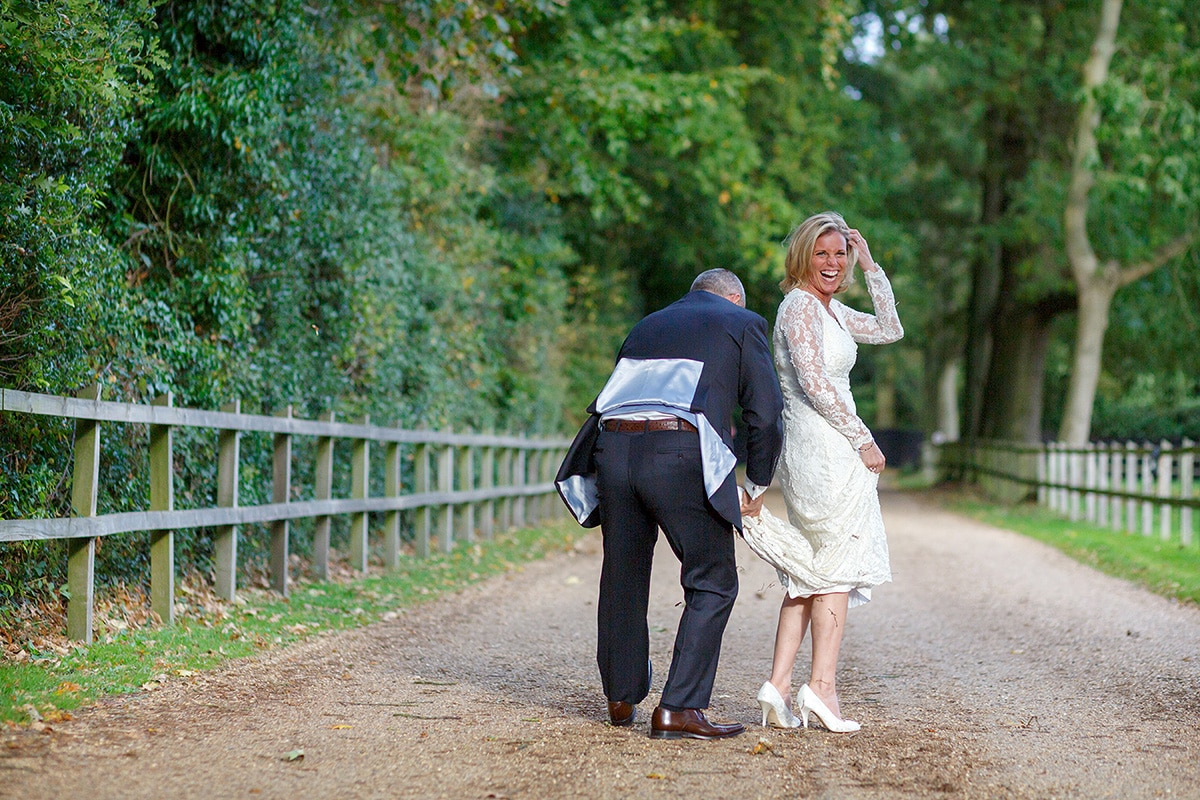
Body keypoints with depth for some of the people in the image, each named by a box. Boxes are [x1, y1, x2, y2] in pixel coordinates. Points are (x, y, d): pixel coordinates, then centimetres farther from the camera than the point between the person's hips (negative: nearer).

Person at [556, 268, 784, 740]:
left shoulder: (648, 326, 32)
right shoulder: (742, 324, 17)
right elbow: (765, 416, 9)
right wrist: (757, 486, 20)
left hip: (613, 447, 5)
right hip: (680, 453, -5)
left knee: (622, 577, 18)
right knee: (712, 583, 3)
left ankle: (621, 699, 31)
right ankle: (679, 709, -4)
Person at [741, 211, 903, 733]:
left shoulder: (828, 309, 17)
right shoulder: (800, 305, -11)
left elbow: (889, 330, 25)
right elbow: (815, 384, -19)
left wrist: (870, 266, 18)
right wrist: (863, 440, -15)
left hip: (814, 452, 9)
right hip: (824, 448, -9)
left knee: (811, 574, 9)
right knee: (837, 567, -3)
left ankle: (779, 683, 5)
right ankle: (821, 684, -3)